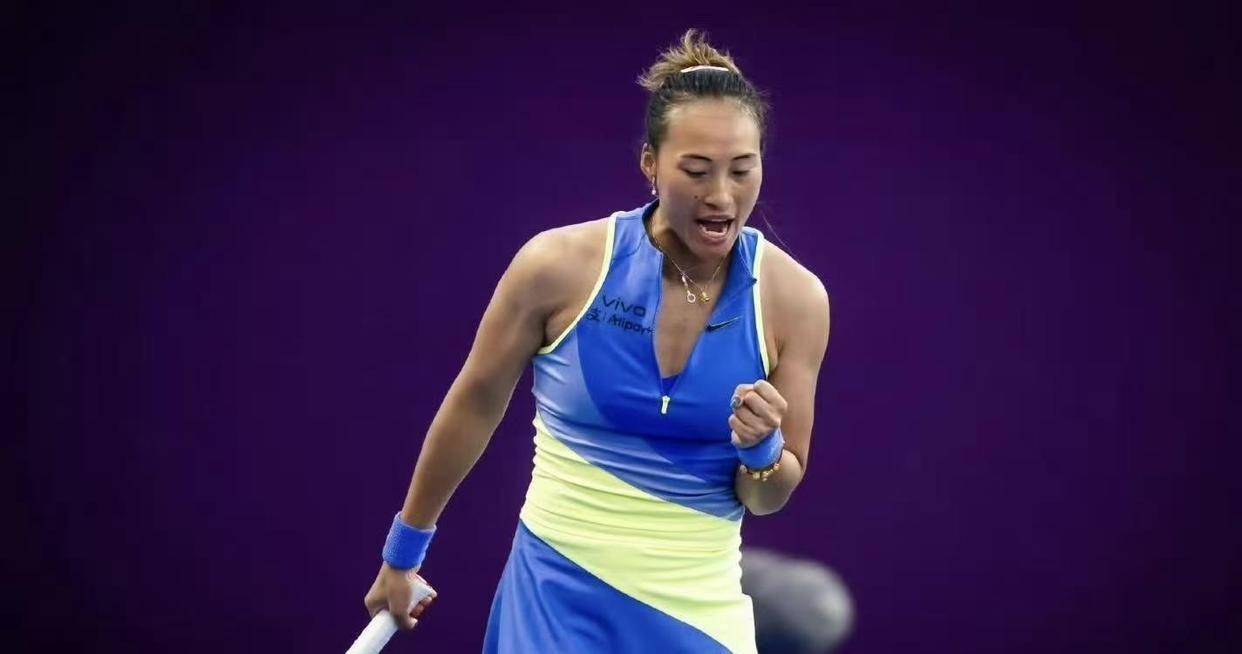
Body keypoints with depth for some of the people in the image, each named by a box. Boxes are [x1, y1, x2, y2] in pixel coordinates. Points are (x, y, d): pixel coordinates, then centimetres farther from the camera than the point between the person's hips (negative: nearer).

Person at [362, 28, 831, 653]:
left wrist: (761, 450, -21)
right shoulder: (559, 266, -13)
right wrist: (403, 552, 11)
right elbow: (474, 407, 3)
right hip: (555, 593, -2)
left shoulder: (794, 297, -8)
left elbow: (769, 499, 1)